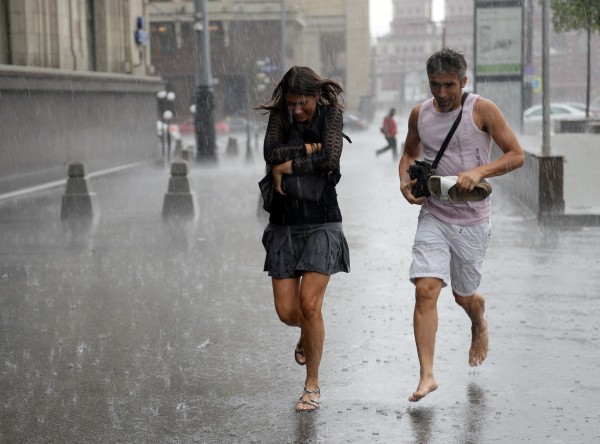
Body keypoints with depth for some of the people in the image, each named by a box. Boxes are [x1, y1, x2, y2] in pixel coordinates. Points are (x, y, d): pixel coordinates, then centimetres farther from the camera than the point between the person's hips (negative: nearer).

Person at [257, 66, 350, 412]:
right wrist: (308, 149, -15)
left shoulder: (332, 113, -2)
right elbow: (272, 153, -14)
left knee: (309, 304, -13)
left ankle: (312, 384, 4)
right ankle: (309, 333, 39)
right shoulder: (279, 115, 4)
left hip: (322, 224, -3)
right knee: (287, 311, 0)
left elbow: (330, 159, -18)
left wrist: (287, 166, -11)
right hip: (284, 225, 3)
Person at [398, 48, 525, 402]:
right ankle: (427, 375, -11)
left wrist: (479, 172, -22)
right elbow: (410, 153, 21)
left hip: (472, 220, -2)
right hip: (433, 217, 2)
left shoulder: (482, 110, -8)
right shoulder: (420, 114, 3)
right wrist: (405, 180, 0)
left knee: (464, 295, 13)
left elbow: (517, 155, -7)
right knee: (426, 289, -14)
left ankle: (479, 324, 51)